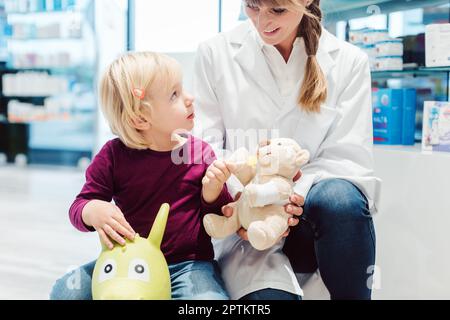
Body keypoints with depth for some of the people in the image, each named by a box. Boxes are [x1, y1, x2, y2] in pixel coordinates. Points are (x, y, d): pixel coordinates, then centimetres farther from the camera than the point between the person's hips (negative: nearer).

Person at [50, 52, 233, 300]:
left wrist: (212, 191, -18)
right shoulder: (114, 155, -3)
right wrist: (94, 211, -23)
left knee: (208, 297, -31)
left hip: (188, 263, -1)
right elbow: (79, 207, 0)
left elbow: (221, 220, 3)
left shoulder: (200, 152, -3)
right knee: (65, 292, -15)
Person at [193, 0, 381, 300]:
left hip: (307, 217, 2)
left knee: (340, 198, -34)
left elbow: (349, 157, -2)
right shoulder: (216, 53, 4)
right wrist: (240, 196, -21)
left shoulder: (349, 61, 3)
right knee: (269, 294, -32)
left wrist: (295, 196, -21)